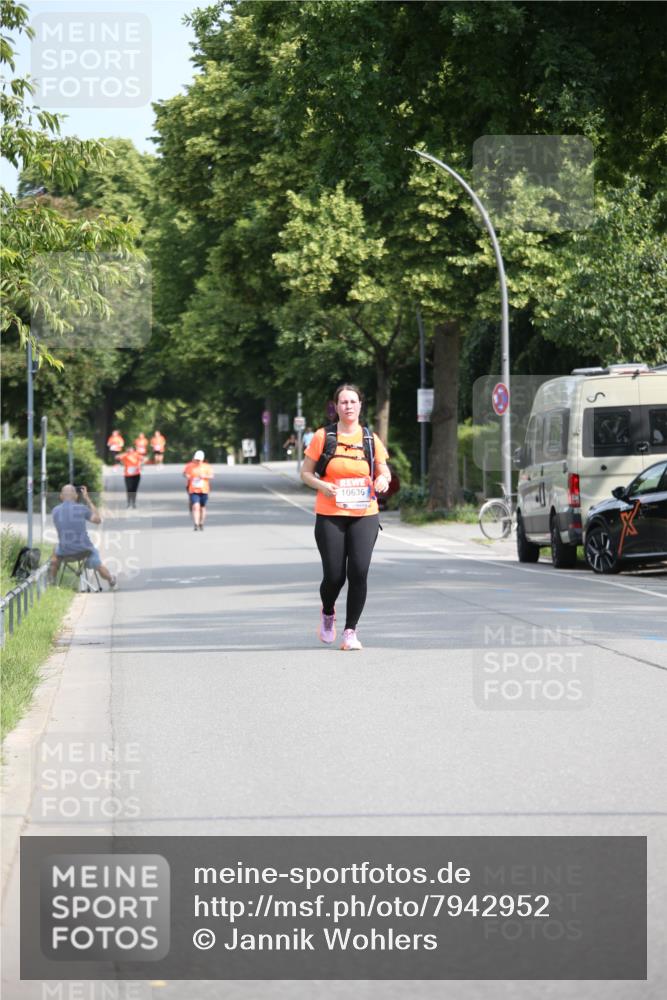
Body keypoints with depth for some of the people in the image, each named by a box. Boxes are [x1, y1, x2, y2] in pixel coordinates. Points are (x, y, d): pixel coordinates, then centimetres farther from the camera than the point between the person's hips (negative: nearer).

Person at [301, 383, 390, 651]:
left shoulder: (371, 439, 7)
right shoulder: (323, 437, 1)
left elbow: (384, 472, 15)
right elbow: (305, 472, 5)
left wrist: (383, 480, -9)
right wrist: (322, 486, -15)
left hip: (364, 516, 2)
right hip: (329, 517, -1)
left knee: (359, 571, -12)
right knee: (334, 576, -3)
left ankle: (351, 631, 1)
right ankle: (328, 614, 31)